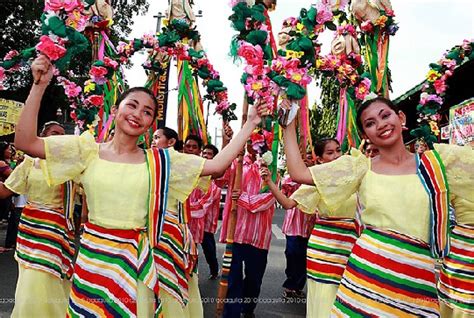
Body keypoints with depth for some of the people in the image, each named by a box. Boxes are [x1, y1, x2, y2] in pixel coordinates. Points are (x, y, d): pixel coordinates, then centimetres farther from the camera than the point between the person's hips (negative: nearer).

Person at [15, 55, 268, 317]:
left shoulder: (160, 161, 2)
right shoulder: (88, 150, 0)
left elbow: (216, 165, -3)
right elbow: (25, 142, -7)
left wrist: (249, 125, -3)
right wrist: (39, 86, -14)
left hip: (136, 260, 0)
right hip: (92, 255, 0)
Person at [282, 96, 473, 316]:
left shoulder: (437, 160, 4)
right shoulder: (360, 167, 4)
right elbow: (298, 173, 1)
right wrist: (289, 125, 4)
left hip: (417, 280, 1)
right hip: (367, 271, 0)